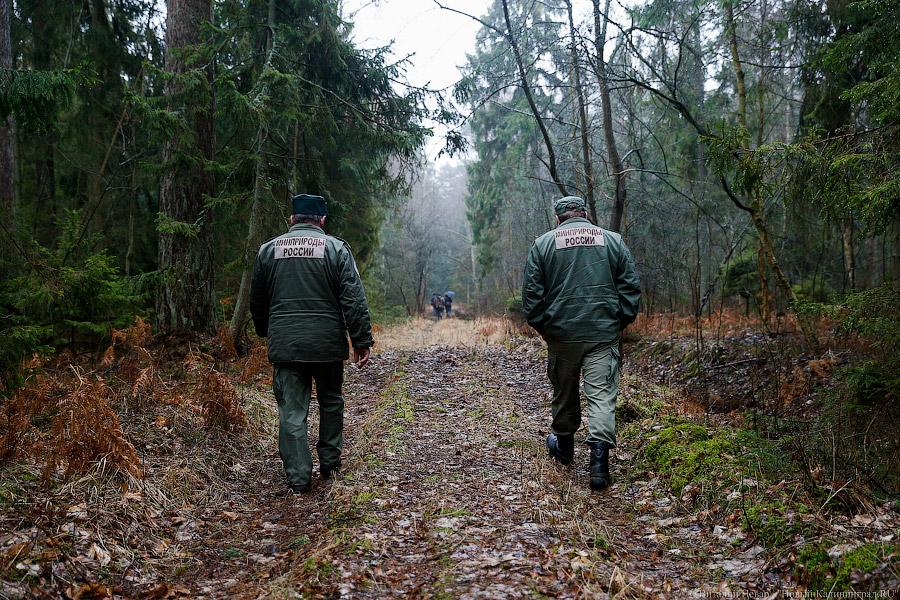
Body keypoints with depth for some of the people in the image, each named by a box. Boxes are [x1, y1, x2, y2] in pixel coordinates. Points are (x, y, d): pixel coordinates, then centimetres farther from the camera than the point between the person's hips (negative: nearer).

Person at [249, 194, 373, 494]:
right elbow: (354, 300, -8)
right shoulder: (336, 248, -1)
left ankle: (299, 478, 2)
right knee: (331, 403, 18)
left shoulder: (268, 249, 7)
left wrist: (266, 333, 30)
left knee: (291, 411, 4)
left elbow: (257, 302, 15)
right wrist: (362, 341, -4)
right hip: (327, 344, -1)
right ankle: (330, 464, 26)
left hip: (284, 345, 1)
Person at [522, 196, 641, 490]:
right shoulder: (613, 240, 7)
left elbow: (532, 292, 2)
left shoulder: (543, 243, 5)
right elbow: (631, 287, 5)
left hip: (561, 333, 1)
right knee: (602, 394, -3)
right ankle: (599, 457, -15)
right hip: (604, 332, 0)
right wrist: (619, 322, 11)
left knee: (564, 391, 17)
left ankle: (564, 444, 34)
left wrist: (541, 326, 11)